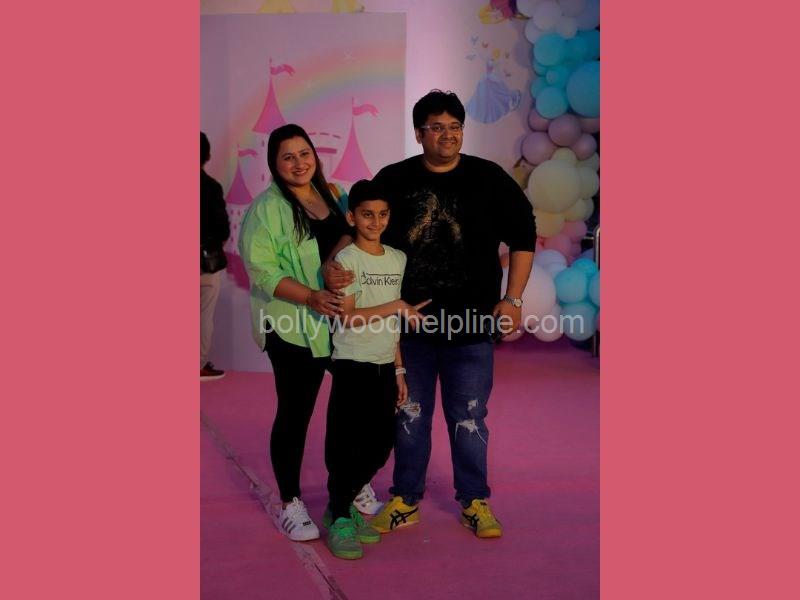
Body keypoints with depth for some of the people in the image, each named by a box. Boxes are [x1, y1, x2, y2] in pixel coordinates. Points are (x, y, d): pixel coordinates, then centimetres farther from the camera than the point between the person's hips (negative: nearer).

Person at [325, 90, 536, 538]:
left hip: (471, 326, -1)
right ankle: (406, 500, 28)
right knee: (410, 417, 13)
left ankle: (475, 501, 25)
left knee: (469, 419, 8)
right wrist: (334, 264, -14)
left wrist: (513, 299, -3)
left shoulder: (488, 178, -3)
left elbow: (523, 236, 3)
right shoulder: (394, 180, -1)